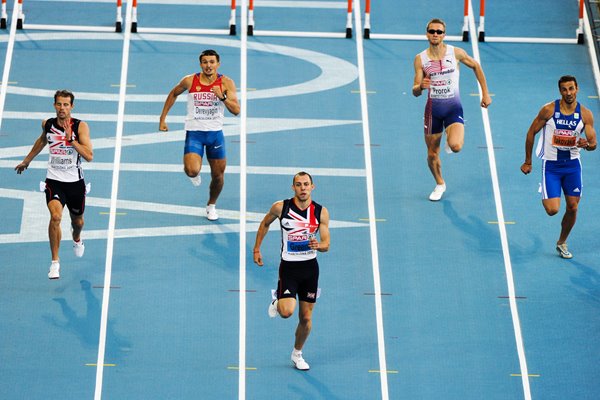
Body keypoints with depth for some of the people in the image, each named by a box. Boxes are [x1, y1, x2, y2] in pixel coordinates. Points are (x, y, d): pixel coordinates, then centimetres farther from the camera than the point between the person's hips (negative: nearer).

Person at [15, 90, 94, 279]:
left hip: (75, 181, 0)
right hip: (54, 180, 0)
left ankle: (77, 240, 58)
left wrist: (70, 138, -30)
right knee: (55, 217, -23)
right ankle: (55, 262, -12)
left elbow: (89, 156, -21)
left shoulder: (80, 126, -13)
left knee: (77, 221, 19)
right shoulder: (47, 124, -3)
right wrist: (26, 161, 30)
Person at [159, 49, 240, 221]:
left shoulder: (226, 83, -6)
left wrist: (222, 97, -28)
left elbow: (236, 110, -12)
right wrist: (163, 118, 12)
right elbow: (173, 94, 13)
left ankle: (211, 205, 39)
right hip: (194, 132, -1)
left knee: (218, 174, 10)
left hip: (215, 133, 2)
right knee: (192, 171, -22)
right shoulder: (189, 81, -6)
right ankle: (195, 174, 19)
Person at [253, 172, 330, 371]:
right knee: (287, 312, -20)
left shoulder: (321, 212, -4)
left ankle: (297, 353, 31)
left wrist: (318, 245, -27)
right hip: (288, 266, -2)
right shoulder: (280, 207, -7)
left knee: (306, 317, 8)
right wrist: (257, 249, 11)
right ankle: (277, 303, 17)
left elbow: (326, 244, -4)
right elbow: (265, 224, 12)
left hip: (310, 267, 2)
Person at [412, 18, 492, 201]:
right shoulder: (420, 59, -4)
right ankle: (440, 184, 37)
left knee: (455, 146, -26)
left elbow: (476, 66, 11)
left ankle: (452, 139, 13)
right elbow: (415, 92, -3)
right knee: (432, 154, 8)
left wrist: (485, 93, 11)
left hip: (453, 107, -2)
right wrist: (420, 86, -28)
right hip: (433, 108, 2)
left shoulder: (456, 52, -7)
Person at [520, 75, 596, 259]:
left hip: (572, 164, 3)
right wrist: (528, 162, 1)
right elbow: (531, 132, -2)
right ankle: (545, 196, 25)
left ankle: (562, 243, 28)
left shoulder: (585, 114, -5)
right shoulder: (549, 110, -12)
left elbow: (593, 143, -3)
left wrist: (586, 144, -29)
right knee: (553, 210, -12)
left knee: (573, 208, 5)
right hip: (551, 165, -3)